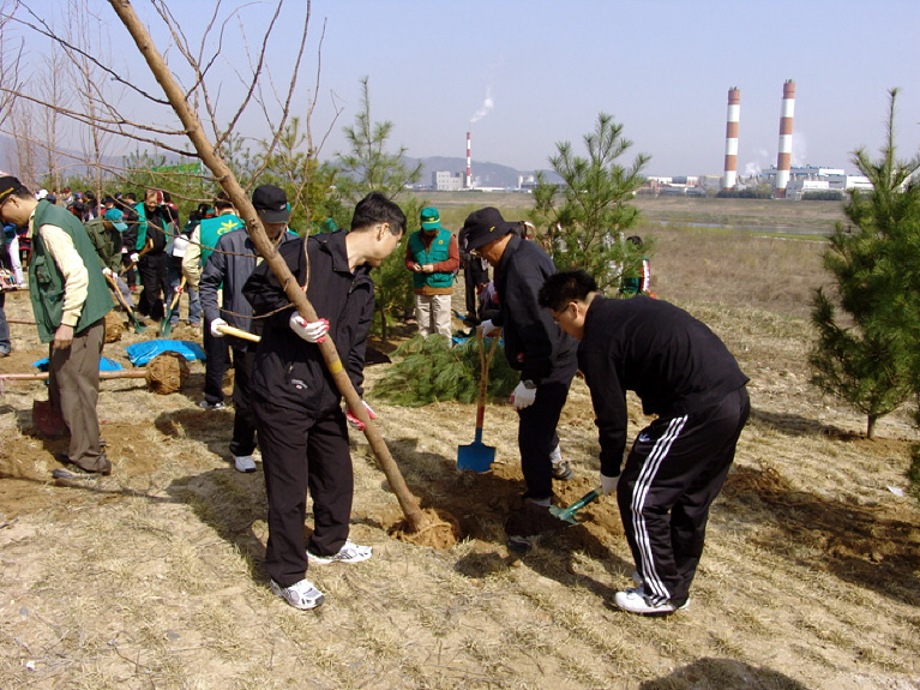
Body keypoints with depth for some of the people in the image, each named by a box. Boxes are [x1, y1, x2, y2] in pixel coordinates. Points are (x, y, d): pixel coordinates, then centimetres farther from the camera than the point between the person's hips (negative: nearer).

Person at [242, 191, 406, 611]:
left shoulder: (363, 285, 11)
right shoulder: (308, 252, -14)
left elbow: (355, 346, 13)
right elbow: (256, 287, -11)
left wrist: (353, 395, 4)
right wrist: (291, 318, -24)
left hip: (327, 397, 8)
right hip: (282, 392, -8)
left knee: (338, 476, 20)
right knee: (288, 488, 3)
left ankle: (327, 545, 45)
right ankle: (287, 575, 21)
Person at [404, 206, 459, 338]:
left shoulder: (448, 237, -3)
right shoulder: (414, 238, 7)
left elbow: (455, 261, -5)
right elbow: (408, 259, 15)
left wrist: (434, 267, -16)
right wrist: (413, 266, -8)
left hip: (441, 288, -3)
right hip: (420, 289, 3)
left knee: (442, 327, -4)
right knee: (423, 327, 10)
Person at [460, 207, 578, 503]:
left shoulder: (521, 268, -29)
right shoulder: (523, 251, 5)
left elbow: (543, 332, -31)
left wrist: (530, 381, -26)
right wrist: (497, 321, 25)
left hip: (550, 365, -11)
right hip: (553, 357, 11)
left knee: (532, 435, 1)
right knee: (533, 415, 30)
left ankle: (540, 500, 18)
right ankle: (557, 463, 53)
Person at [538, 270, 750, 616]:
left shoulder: (597, 341, -6)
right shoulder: (633, 308, 20)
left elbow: (612, 415, -3)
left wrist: (609, 472, 13)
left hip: (698, 410, -10)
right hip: (735, 397, 10)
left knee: (639, 496, 5)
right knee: (693, 498, 22)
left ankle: (661, 593, 18)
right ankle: (678, 584, 37)